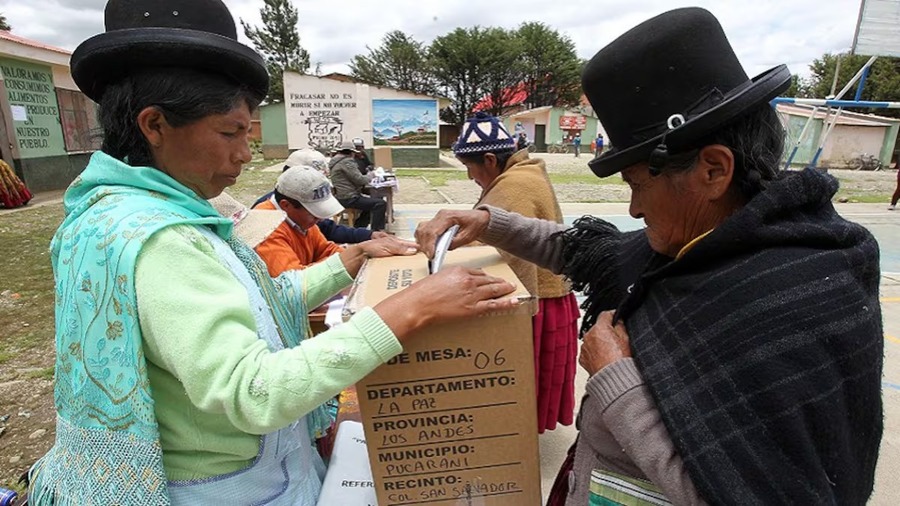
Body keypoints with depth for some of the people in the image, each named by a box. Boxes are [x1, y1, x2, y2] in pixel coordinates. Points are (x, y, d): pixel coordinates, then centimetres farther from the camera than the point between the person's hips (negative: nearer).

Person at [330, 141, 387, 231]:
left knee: (370, 202, 31)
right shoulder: (347, 162, -14)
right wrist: (370, 175, 0)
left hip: (342, 197, 11)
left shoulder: (336, 162, 19)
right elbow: (359, 180, -18)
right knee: (380, 204, -18)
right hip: (349, 199, -11)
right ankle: (376, 232, -16)